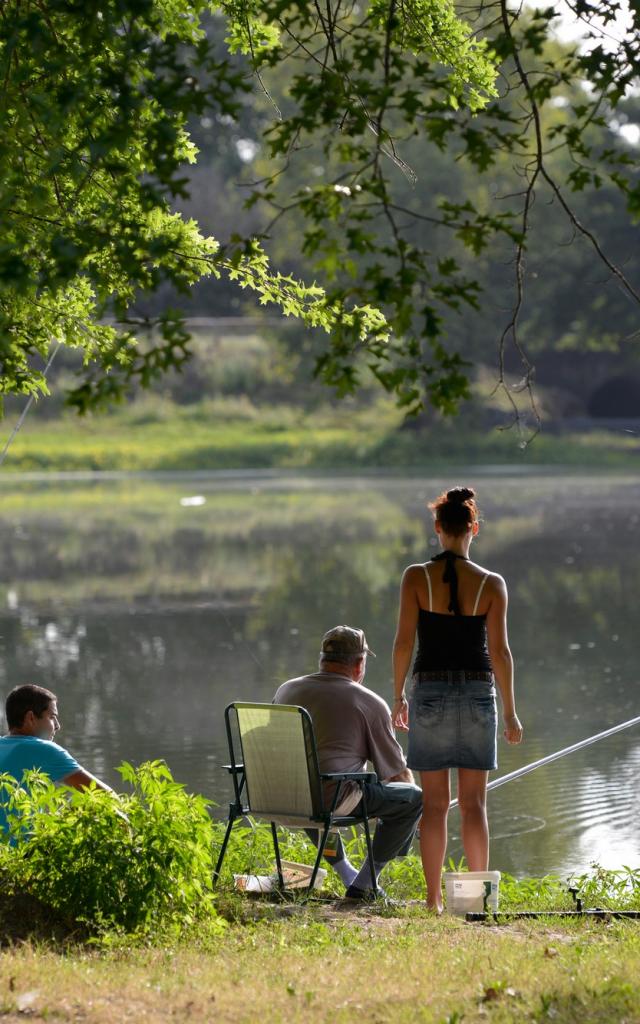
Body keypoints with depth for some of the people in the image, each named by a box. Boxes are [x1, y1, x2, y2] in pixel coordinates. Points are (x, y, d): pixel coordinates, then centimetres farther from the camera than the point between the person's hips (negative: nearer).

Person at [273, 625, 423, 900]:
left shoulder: (286, 690, 14)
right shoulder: (370, 703, 0)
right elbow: (398, 774, 7)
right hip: (333, 799, -6)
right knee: (414, 797, 10)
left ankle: (346, 873, 38)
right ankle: (364, 883, 9)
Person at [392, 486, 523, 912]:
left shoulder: (416, 577, -5)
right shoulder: (492, 584, -3)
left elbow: (403, 642, -6)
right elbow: (499, 651, -4)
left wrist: (398, 696, 6)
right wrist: (511, 713, 3)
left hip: (430, 691, 0)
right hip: (478, 692, 0)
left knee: (435, 803, 5)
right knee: (474, 803, 7)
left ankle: (435, 898, 5)